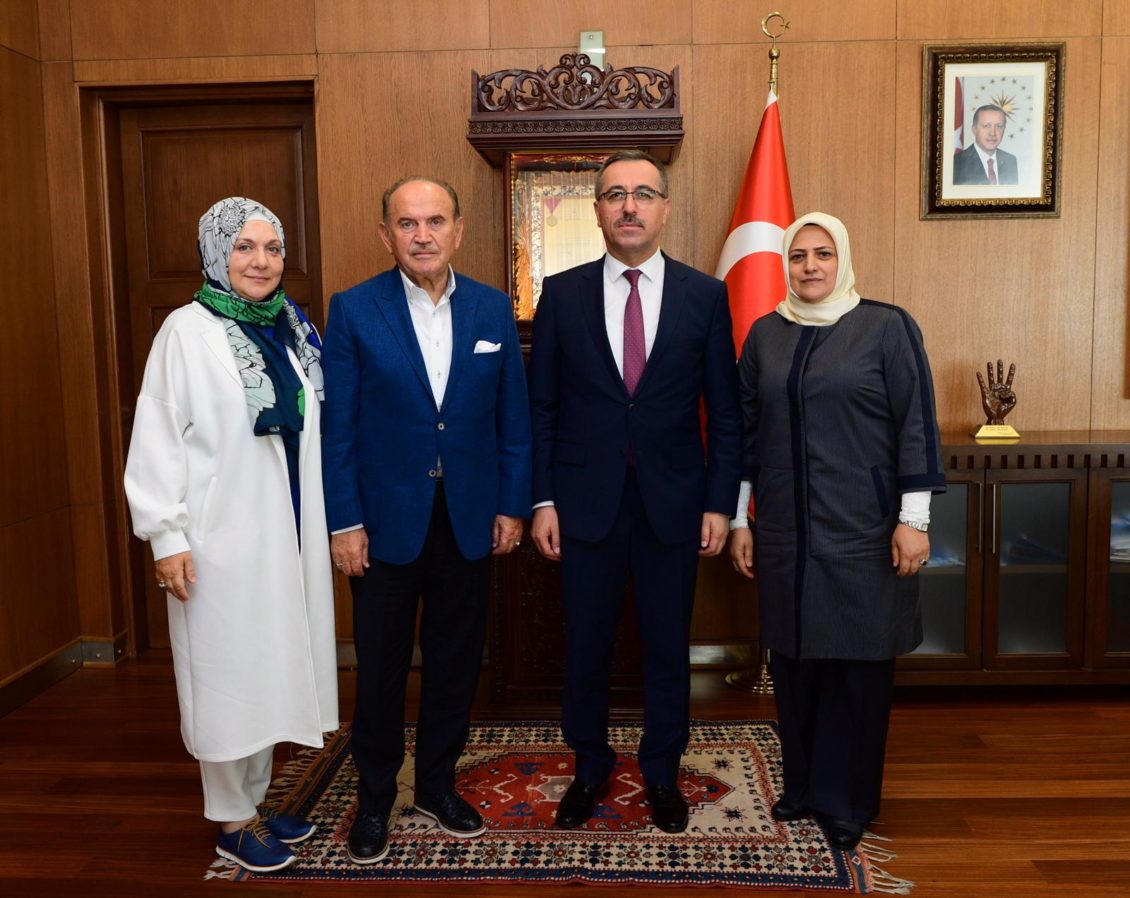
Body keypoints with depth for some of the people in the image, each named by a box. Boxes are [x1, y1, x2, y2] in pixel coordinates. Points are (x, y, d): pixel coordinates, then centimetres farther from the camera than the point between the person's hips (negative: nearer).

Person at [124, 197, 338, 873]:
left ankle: (256, 799, 32)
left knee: (274, 664, 14)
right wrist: (167, 536, -13)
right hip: (222, 536, -6)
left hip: (289, 531, 6)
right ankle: (233, 823, 23)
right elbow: (158, 439, -10)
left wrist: (326, 523, 11)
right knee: (229, 672, 5)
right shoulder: (189, 330, -9)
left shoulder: (293, 328, 7)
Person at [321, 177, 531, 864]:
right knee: (381, 668, 10)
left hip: (470, 521, 2)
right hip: (386, 520, -2)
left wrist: (512, 506, 1)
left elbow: (513, 418, 5)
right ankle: (375, 799, 30)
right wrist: (345, 521, -8)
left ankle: (438, 784, 34)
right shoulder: (353, 311, -5)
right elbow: (337, 427, -5)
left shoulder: (494, 309, 2)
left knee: (456, 662, 14)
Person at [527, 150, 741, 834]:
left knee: (669, 645, 12)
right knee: (586, 644, 12)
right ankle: (591, 766, 34)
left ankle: (662, 771, 34)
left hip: (673, 502, 0)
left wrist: (720, 503, -3)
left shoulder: (705, 295, 0)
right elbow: (542, 407, 2)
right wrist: (542, 500, -3)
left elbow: (726, 411, 2)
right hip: (585, 501, 0)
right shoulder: (562, 293, 1)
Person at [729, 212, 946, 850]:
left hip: (864, 532, -3)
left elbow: (917, 425, -5)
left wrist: (914, 519, -9)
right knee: (793, 660, 9)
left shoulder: (888, 327, -3)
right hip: (786, 532, 3)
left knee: (858, 664, 5)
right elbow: (745, 430, 10)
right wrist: (739, 519, 8)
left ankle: (846, 800, 22)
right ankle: (804, 784, 28)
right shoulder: (765, 334, 7)